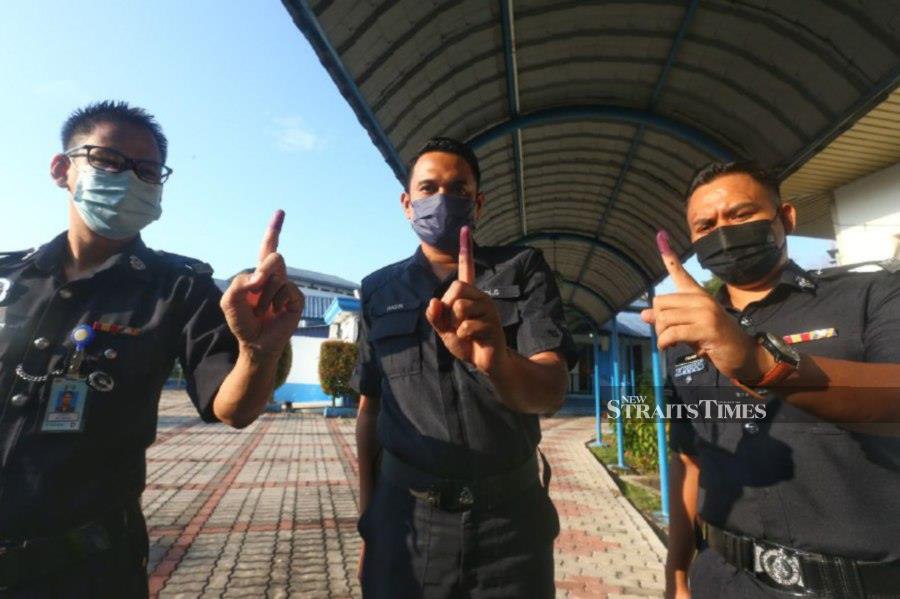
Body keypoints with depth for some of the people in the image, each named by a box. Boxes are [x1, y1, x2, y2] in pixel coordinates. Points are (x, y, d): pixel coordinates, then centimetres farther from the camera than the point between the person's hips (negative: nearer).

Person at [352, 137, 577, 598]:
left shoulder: (523, 271, -4)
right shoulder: (378, 291, 2)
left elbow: (551, 391, -16)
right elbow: (370, 409, 7)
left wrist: (498, 361, -37)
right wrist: (367, 517, 7)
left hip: (511, 518, 0)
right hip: (403, 519, 1)